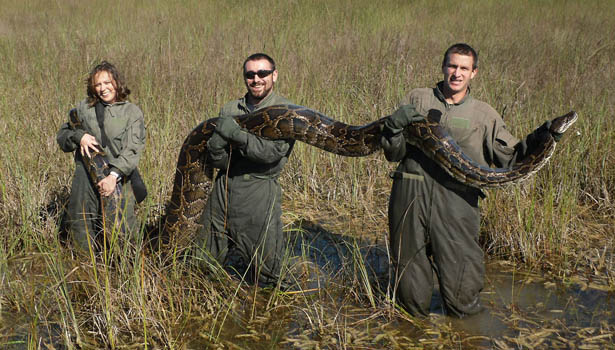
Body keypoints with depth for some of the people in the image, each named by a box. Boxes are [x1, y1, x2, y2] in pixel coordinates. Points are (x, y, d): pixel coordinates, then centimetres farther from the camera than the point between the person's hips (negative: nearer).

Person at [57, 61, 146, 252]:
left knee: (119, 230, -5)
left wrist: (114, 175, -22)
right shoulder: (84, 108, 11)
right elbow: (62, 135, 16)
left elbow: (132, 150, -8)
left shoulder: (132, 112, 1)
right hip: (85, 177, 3)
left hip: (117, 179, -3)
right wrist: (79, 136, -6)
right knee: (81, 229, 7)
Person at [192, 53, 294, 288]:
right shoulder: (230, 110, 9)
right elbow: (215, 160, 3)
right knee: (204, 264, 14)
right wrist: (219, 139, -18)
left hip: (260, 190, -4)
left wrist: (236, 134, -21)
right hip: (224, 187, 5)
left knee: (264, 273, 2)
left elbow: (273, 152, -18)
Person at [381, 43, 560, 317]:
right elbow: (394, 153, 10)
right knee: (411, 295, 7)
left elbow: (511, 159, 7)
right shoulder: (418, 99, 13)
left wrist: (537, 140, -9)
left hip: (456, 202, 0)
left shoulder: (484, 115, 14)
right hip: (410, 195, 1)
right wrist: (394, 125, -9)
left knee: (461, 296, -4)